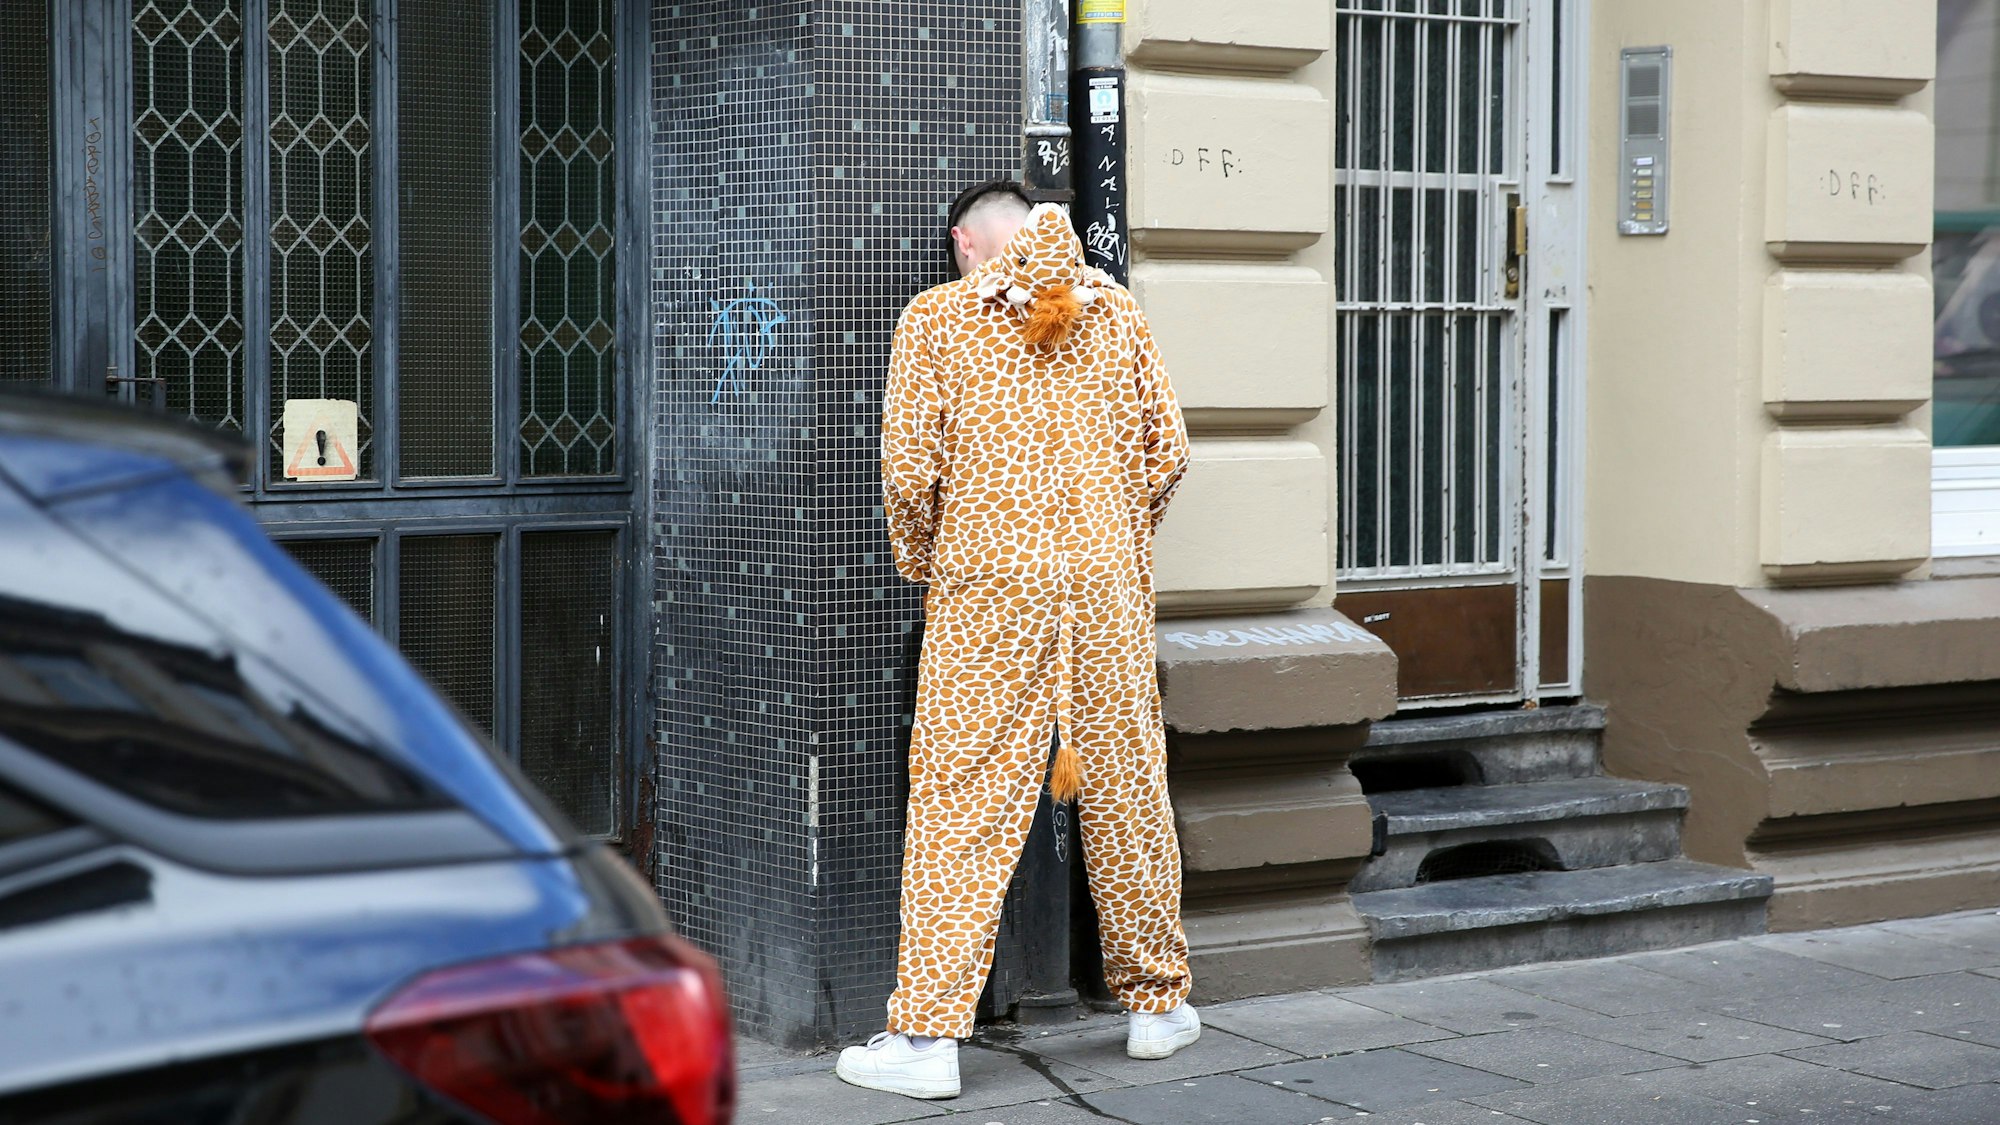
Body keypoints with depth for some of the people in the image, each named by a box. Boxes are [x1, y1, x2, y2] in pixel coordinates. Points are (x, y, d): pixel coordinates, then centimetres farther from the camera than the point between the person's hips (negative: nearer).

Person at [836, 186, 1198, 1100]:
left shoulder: (936, 319, 2)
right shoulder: (1115, 312, 10)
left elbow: (908, 466, -5)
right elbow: (1166, 450, 6)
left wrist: (921, 563, 11)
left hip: (987, 588, -3)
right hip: (1109, 582, 3)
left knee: (958, 803, -2)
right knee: (1126, 792, 12)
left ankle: (927, 1033, -3)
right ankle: (1157, 1003, 25)